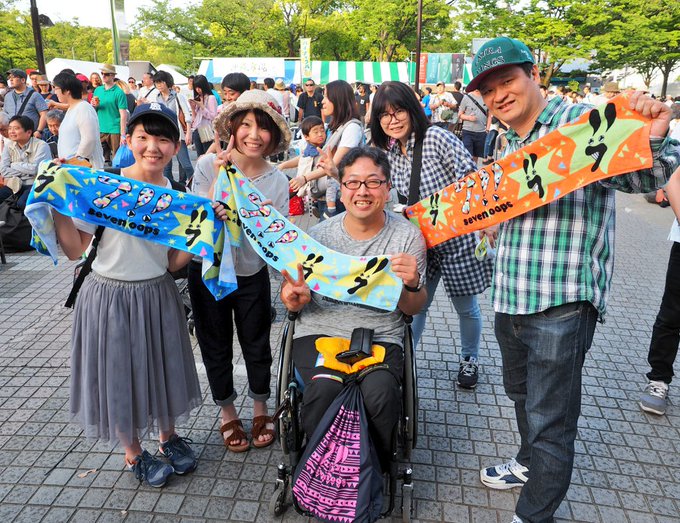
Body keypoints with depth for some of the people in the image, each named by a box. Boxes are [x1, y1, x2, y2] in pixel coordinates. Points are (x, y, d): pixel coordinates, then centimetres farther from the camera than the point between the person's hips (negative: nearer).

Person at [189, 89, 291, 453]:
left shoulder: (277, 181, -7)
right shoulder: (208, 165, -13)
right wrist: (220, 177, -30)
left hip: (252, 275, 1)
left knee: (257, 346, 14)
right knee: (216, 347, 15)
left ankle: (260, 408, 39)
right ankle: (227, 412, 38)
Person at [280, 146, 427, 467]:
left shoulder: (408, 236, 3)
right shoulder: (319, 234, 5)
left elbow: (413, 309, 7)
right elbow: (295, 301, 11)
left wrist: (412, 284, -16)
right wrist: (295, 299, -14)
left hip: (381, 339, 0)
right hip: (319, 332, 1)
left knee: (380, 392, -31)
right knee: (324, 389, -30)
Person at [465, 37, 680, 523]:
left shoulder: (581, 123, -11)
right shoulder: (512, 147, 14)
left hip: (560, 305, -8)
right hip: (511, 296, 9)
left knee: (549, 421, 3)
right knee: (522, 394, 27)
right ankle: (530, 464, 52)